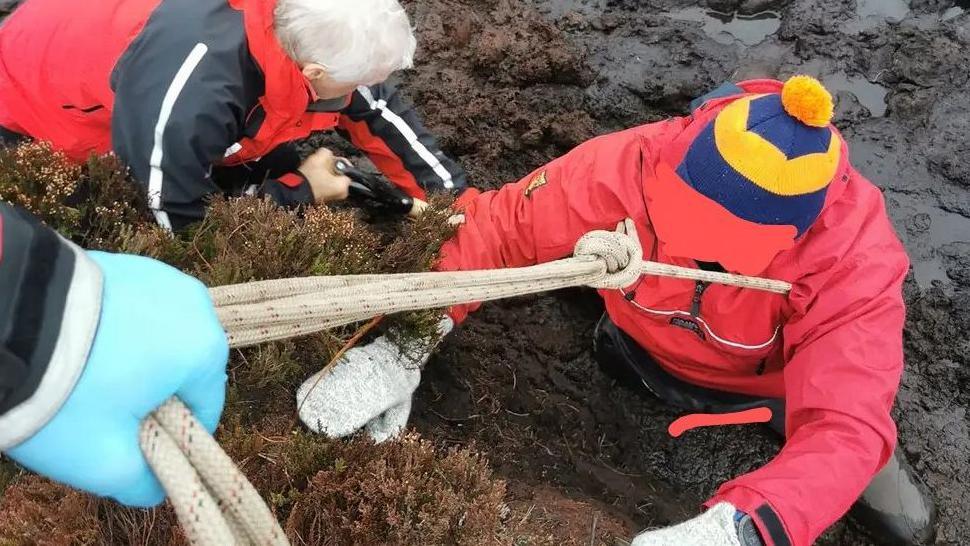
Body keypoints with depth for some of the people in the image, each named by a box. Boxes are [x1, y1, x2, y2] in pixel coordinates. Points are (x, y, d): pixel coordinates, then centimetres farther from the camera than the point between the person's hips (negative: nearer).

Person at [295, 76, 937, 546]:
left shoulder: (856, 260, -38)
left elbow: (844, 430, -46)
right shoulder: (636, 163, -36)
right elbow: (499, 227, -28)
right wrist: (404, 345, -40)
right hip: (637, 348, 2)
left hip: (765, 385, -2)